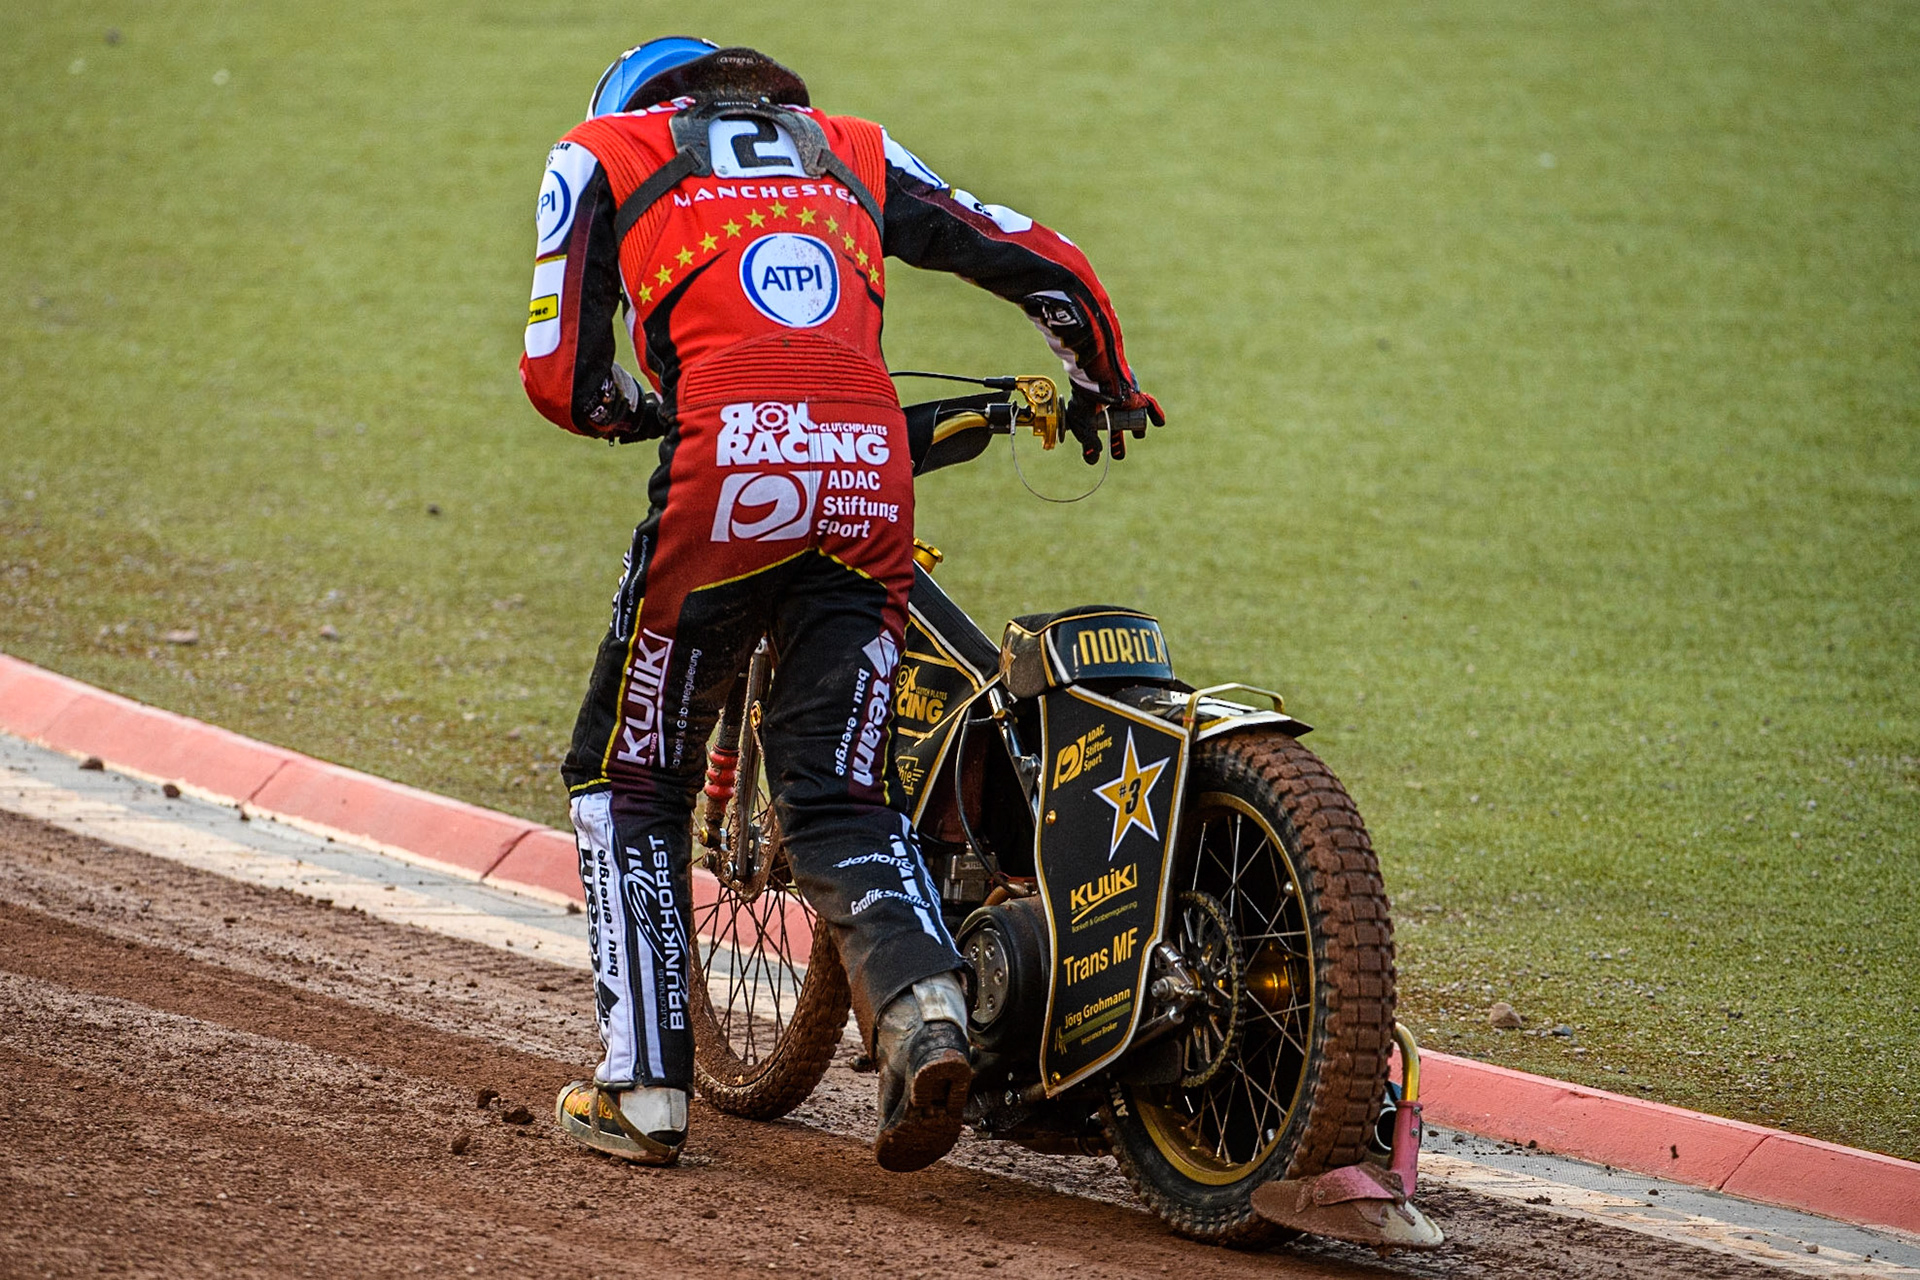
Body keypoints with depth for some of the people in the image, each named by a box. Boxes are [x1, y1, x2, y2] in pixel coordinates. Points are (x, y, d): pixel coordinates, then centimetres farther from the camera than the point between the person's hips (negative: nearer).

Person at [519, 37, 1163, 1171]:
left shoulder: (602, 153, 22)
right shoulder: (849, 151, 30)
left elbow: (562, 376, 13)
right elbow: (1048, 263, 30)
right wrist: (1107, 386, 47)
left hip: (729, 470, -3)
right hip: (873, 481, 3)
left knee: (632, 781, 14)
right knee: (839, 797, 10)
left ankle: (644, 1087, 8)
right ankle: (923, 1004, -18)